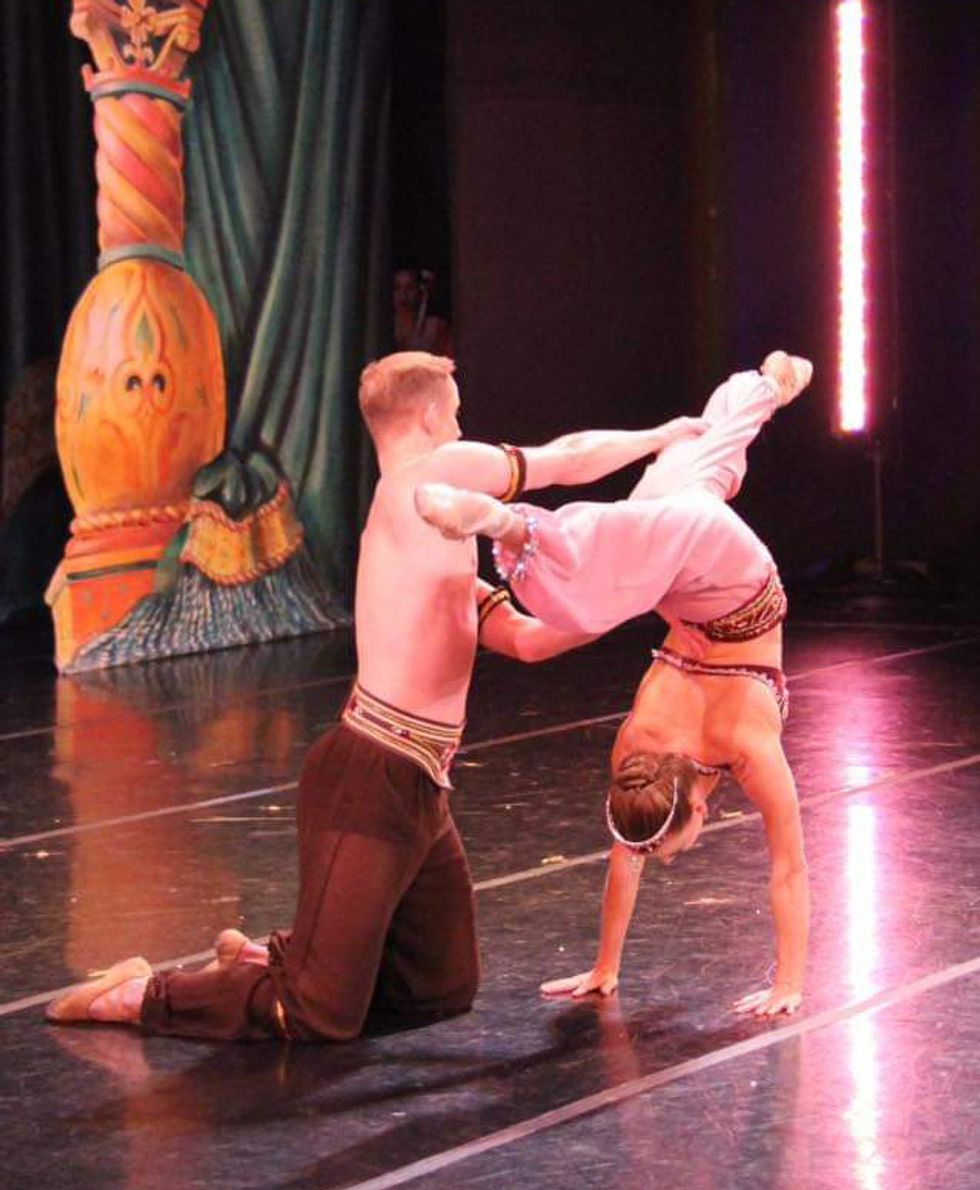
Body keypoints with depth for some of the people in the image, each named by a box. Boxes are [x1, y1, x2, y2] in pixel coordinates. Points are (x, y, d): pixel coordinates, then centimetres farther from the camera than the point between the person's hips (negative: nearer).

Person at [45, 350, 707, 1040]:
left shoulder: (432, 545, 21)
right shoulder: (433, 473, -8)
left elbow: (528, 637, 20)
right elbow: (568, 460, -3)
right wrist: (659, 437, 13)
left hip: (421, 792, 10)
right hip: (370, 782, -10)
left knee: (446, 991, 16)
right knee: (324, 1018, -8)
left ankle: (265, 961, 24)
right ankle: (140, 995, 9)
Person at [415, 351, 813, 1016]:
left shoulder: (754, 751, -16)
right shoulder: (635, 749, -8)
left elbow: (789, 871, -7)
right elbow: (625, 861, 6)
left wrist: (790, 985, -2)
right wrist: (605, 971, 10)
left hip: (728, 564, -1)